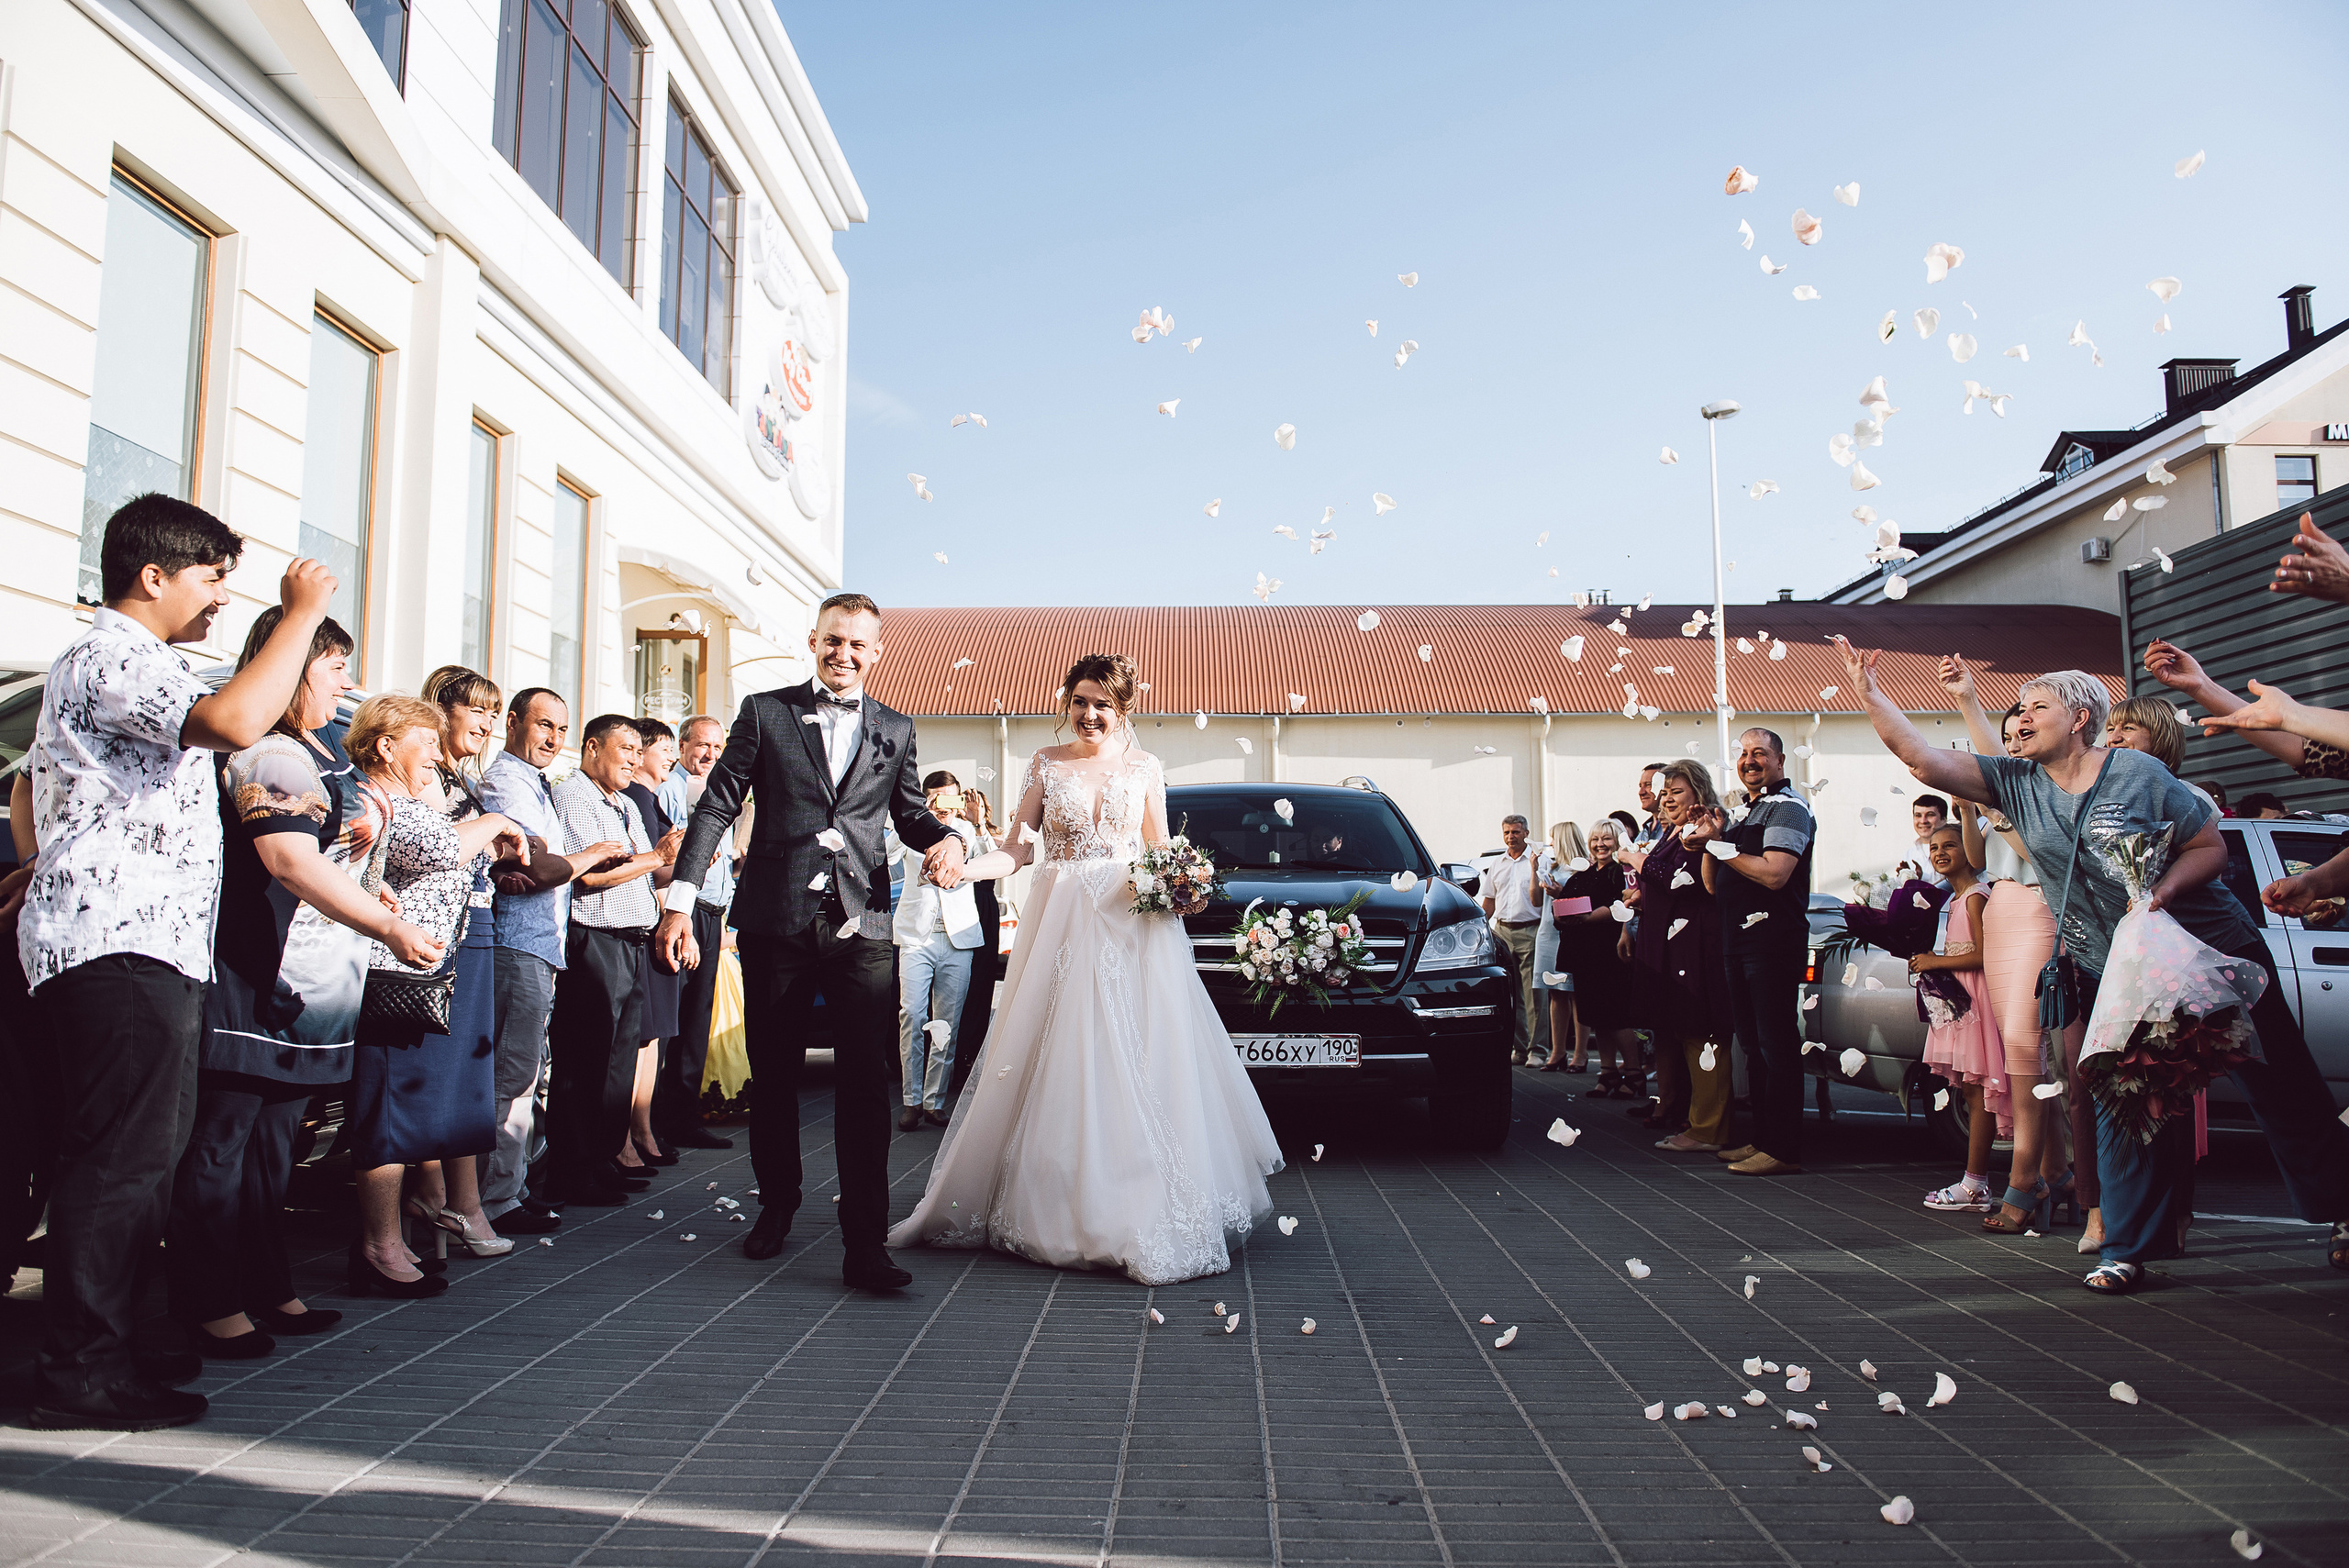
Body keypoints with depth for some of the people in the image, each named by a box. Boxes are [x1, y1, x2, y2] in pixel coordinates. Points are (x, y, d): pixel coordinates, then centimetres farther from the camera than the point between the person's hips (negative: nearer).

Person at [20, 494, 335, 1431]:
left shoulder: (124, 662, 25)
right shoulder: (113, 657, -10)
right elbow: (232, 722, -30)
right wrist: (302, 613, -20)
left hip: (144, 948, 11)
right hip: (119, 946, -11)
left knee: (139, 1159, 14)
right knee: (120, 1161, -7)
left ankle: (100, 1346, 23)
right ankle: (79, 1373, -1)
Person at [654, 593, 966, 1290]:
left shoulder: (895, 731, 14)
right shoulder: (764, 713, 7)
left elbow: (910, 812, 21)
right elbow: (716, 806, 3)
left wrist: (946, 839, -3)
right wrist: (680, 899, -4)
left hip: (861, 926, 0)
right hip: (775, 921, 0)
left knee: (865, 1084, -6)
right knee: (772, 1076, 12)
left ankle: (864, 1245, -4)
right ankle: (776, 1205, 32)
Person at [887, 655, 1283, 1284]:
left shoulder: (1145, 769, 9)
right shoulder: (1046, 764, 9)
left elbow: (1161, 855, 13)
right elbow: (1017, 850, 4)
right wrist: (958, 866, -12)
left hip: (1132, 927, 0)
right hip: (1061, 925, 1)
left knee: (1134, 1064, -4)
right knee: (1057, 1067, -2)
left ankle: (1140, 1213, 4)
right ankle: (1061, 1208, 9)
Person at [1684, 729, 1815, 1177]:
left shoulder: (1787, 806, -6)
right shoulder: (1740, 810, 21)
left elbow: (1774, 874, -20)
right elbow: (1714, 884, 18)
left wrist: (1720, 845, -13)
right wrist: (1711, 841, 1)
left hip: (1774, 939, -9)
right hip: (1740, 940, 9)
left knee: (1777, 1043, -7)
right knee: (1752, 1042, 13)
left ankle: (1783, 1149, -4)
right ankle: (1761, 1138, 21)